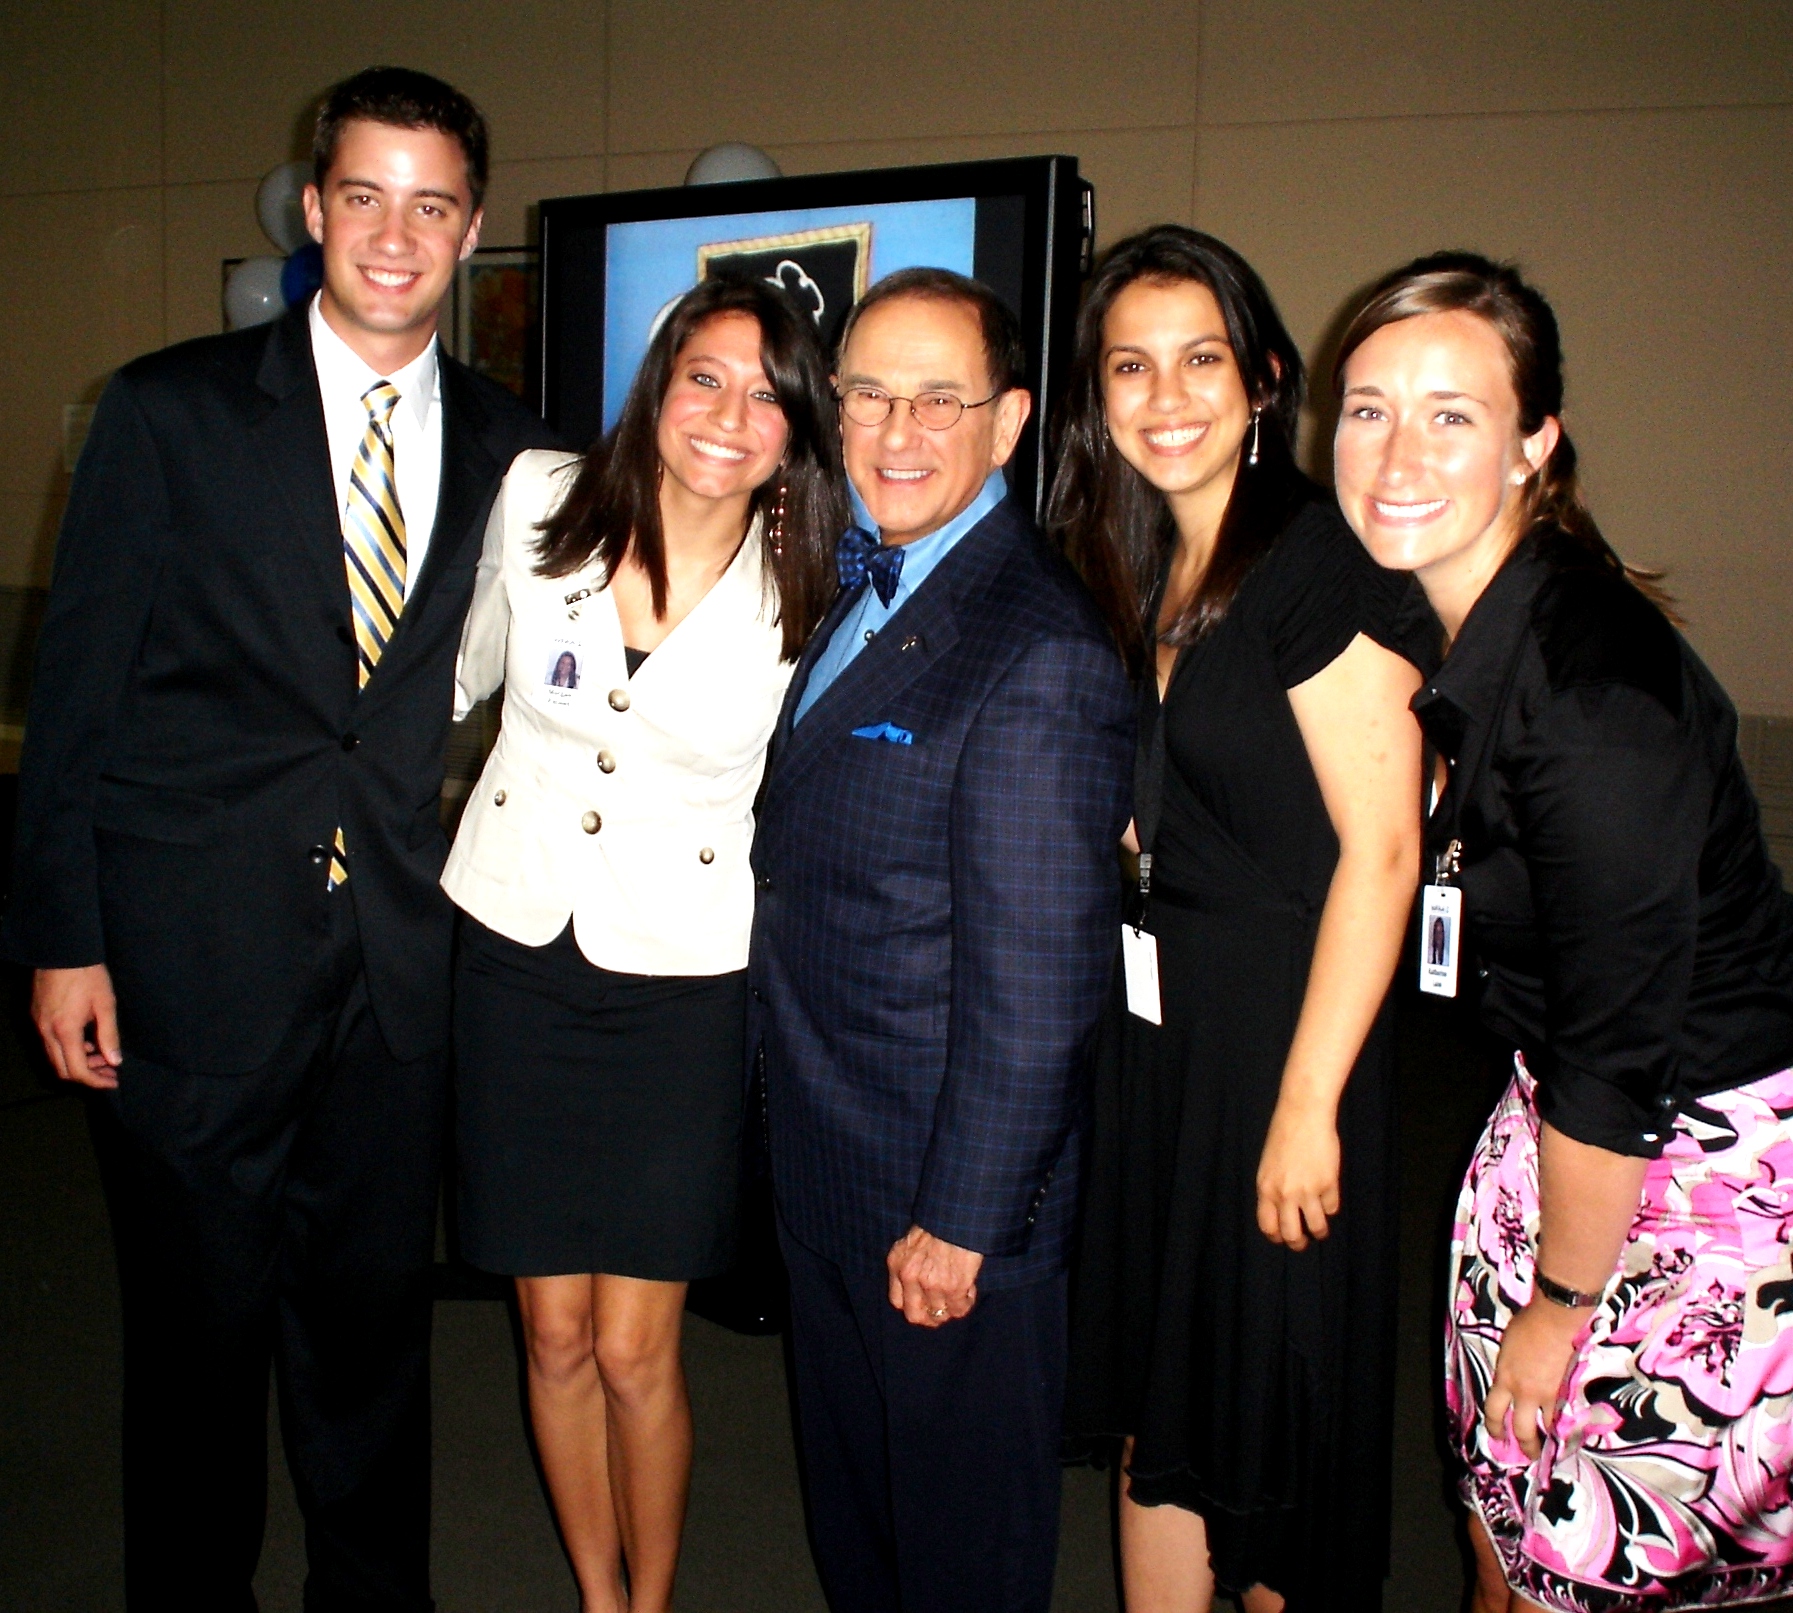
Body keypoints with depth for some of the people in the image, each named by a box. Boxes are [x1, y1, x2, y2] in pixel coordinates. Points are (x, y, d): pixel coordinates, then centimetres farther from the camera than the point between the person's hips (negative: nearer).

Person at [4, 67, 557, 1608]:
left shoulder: (507, 446, 6)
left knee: (376, 1306, 15)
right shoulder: (171, 410, -1)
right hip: (191, 948, -2)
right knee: (201, 1314, 11)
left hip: (398, 955, 3)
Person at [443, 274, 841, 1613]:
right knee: (554, 1332, 11)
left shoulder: (812, 593, -10)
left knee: (633, 1353, 3)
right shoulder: (537, 498, -4)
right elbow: (473, 665, 14)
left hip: (681, 982, -2)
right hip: (518, 951, 2)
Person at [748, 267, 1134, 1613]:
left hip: (947, 1203, -8)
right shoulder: (866, 587, 5)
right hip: (823, 1171, 8)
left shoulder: (1040, 655, -24)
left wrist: (959, 1221, -18)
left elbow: (1034, 984, -23)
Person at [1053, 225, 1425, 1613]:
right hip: (1155, 1026, 8)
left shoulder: (1320, 560, -15)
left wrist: (1308, 1107, -19)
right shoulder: (1147, 571, 10)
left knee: (1274, 1425, 10)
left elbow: (1380, 851, -19)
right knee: (1157, 1400, 18)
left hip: (1281, 1026, -8)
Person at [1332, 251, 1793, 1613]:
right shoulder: (1458, 626, -2)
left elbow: (1621, 1047, -22)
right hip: (1566, 1108, 8)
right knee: (1503, 1501, 19)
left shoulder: (1593, 678, -28)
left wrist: (1559, 1300, -11)